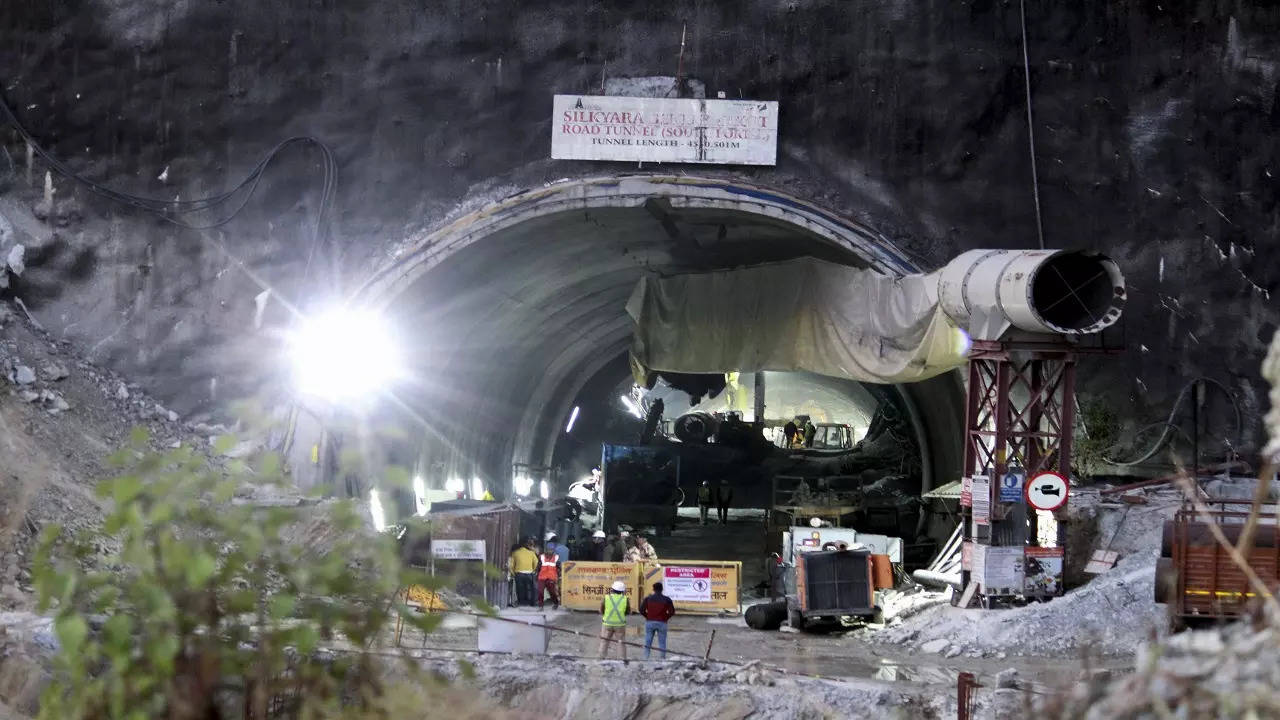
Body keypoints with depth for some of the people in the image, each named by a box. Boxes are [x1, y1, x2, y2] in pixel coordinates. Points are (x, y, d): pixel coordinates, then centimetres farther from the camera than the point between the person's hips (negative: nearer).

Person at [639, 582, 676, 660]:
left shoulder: (648, 599, 0)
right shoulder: (667, 599, -2)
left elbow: (641, 610, -6)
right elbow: (672, 611, -6)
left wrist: (647, 616, 7)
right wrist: (666, 617, 7)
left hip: (650, 622, 1)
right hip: (662, 623, -1)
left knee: (647, 642, 8)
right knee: (662, 643, 6)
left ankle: (646, 658, 4)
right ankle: (663, 658, 4)